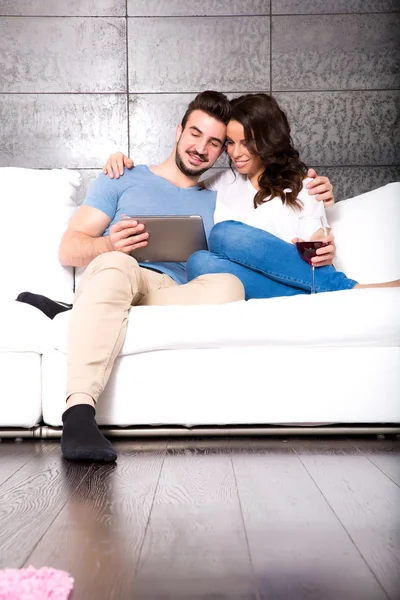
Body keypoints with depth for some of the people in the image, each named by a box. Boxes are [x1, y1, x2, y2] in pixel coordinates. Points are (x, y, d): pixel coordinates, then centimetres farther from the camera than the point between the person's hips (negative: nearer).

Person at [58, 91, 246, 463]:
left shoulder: (217, 205, 29)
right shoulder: (122, 181, 20)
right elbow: (68, 250, 10)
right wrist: (109, 245, -12)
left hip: (174, 295, 2)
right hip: (109, 281, -2)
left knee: (228, 285, -30)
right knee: (116, 264, -37)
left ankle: (80, 315, -27)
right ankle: (79, 409, -51)